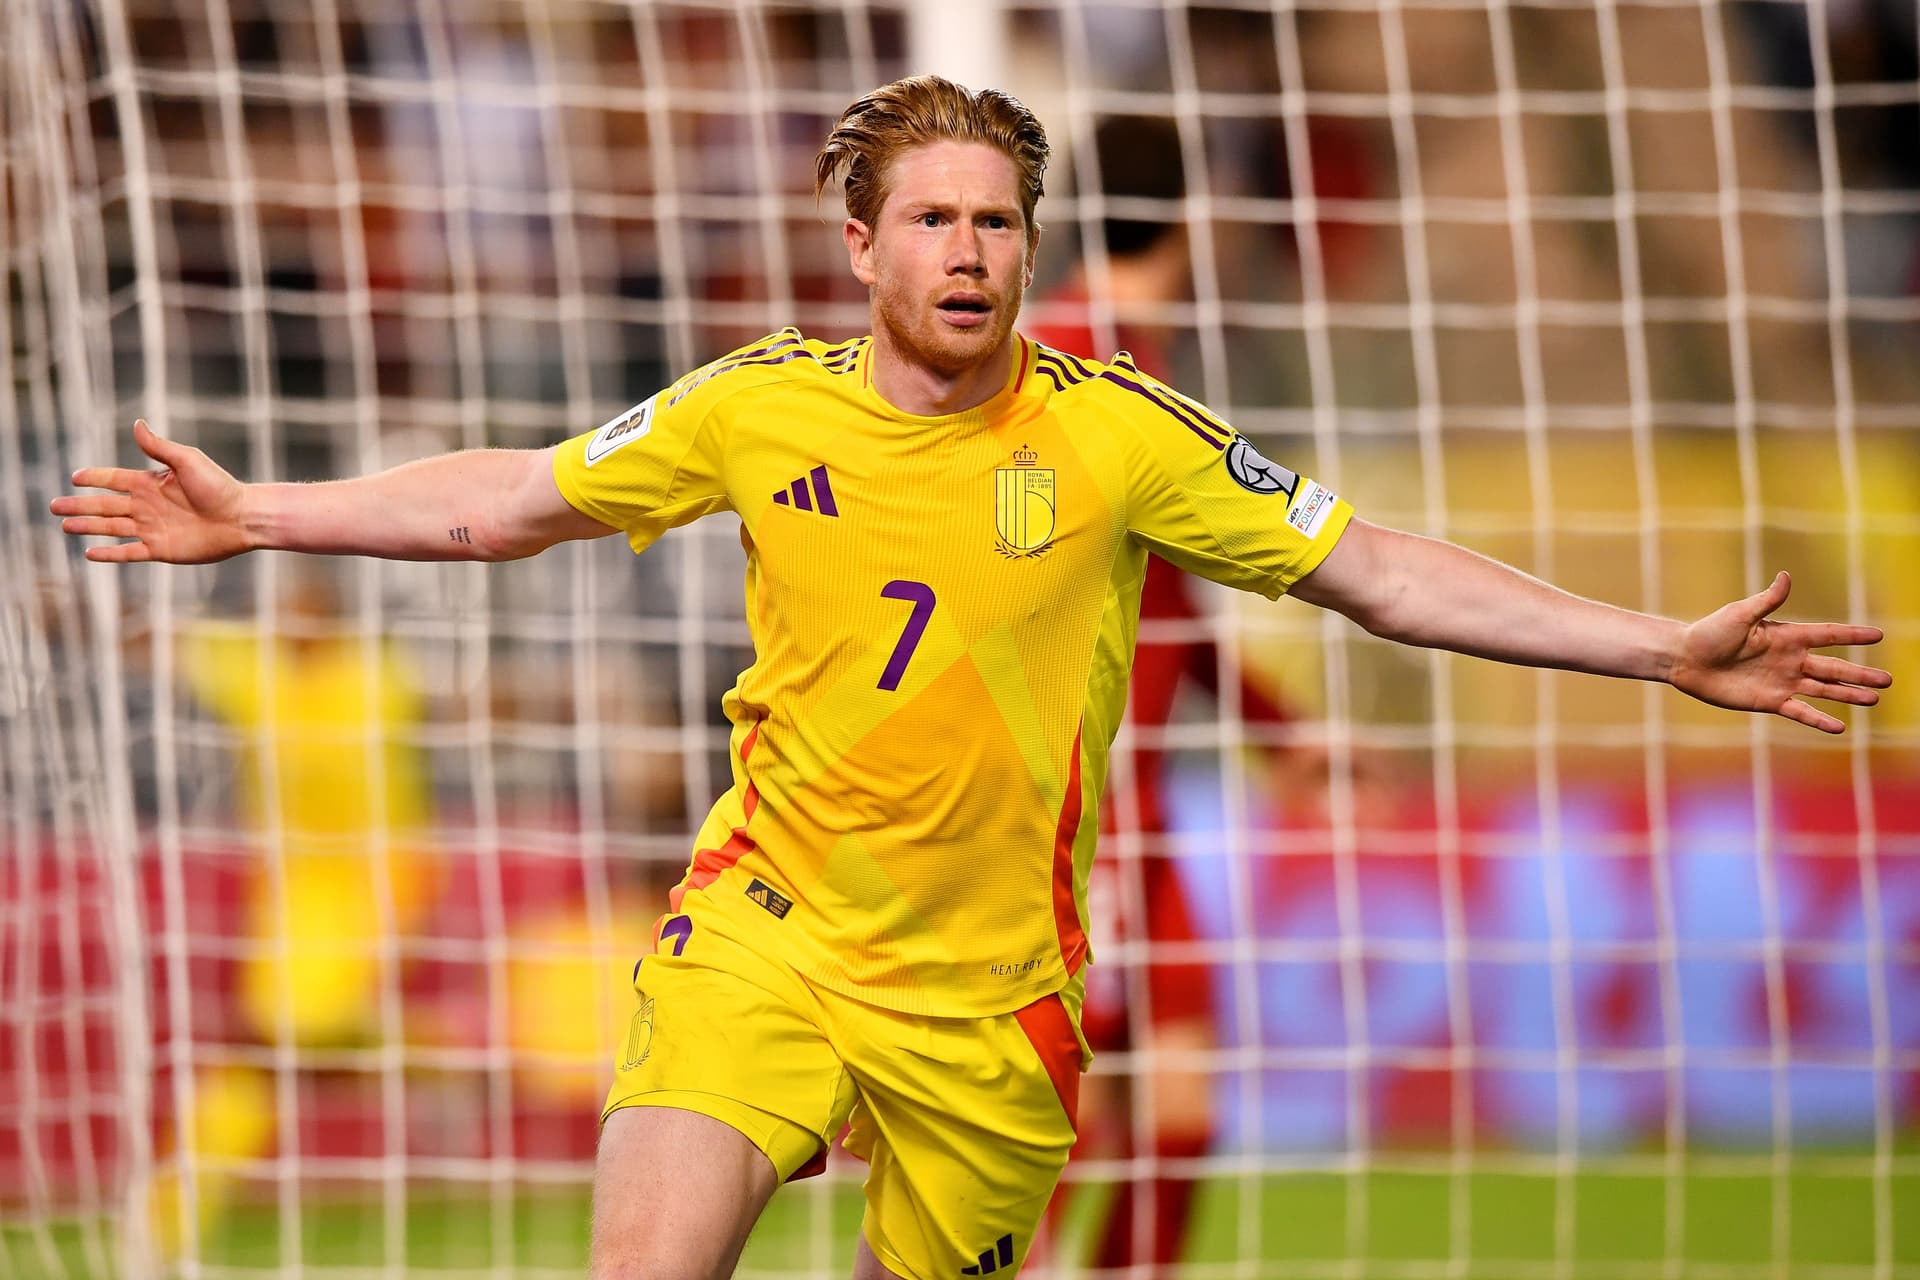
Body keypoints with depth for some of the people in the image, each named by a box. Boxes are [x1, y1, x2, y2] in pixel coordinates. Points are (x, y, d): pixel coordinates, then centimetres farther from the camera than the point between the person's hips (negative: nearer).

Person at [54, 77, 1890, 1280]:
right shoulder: (760, 410, -1)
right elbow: (517, 499, 13)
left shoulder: (1118, 437, -5)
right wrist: (257, 520, 12)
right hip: (766, 927, 0)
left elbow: (1375, 570, 0)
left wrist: (1663, 651, -5)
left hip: (985, 988, 0)